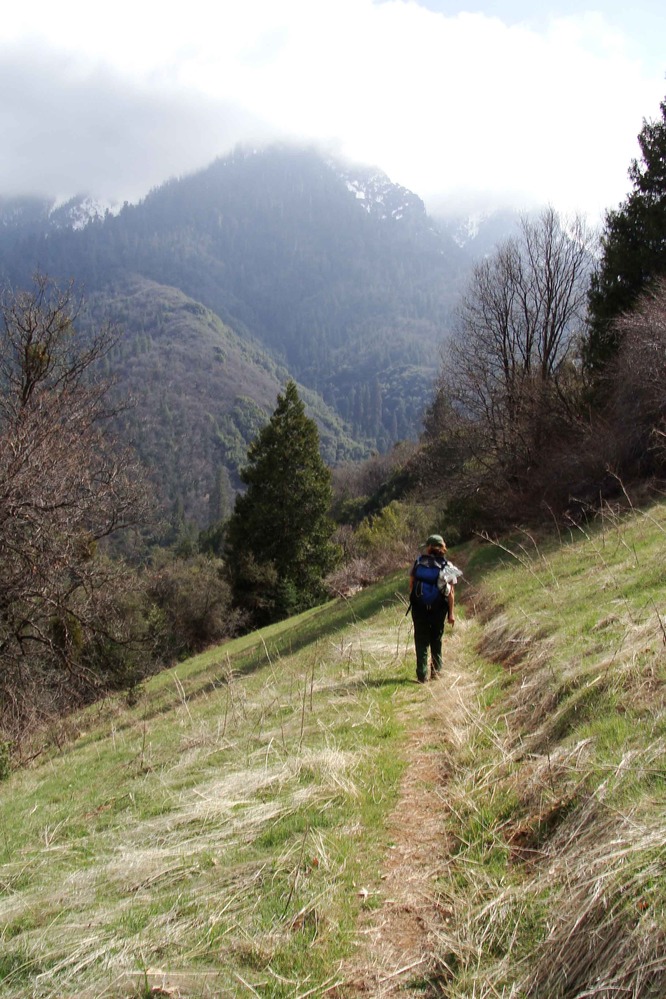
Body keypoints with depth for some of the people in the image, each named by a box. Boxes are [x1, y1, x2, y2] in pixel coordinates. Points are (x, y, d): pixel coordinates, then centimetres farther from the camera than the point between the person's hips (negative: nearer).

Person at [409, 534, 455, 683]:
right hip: (438, 609, 0)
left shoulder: (418, 563, -2)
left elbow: (411, 584, 1)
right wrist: (451, 613, -4)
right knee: (436, 640, 18)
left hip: (419, 608, 0)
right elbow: (450, 592, -8)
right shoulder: (446, 566, -6)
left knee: (421, 641, 7)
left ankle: (422, 675, 4)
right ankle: (436, 671, 23)